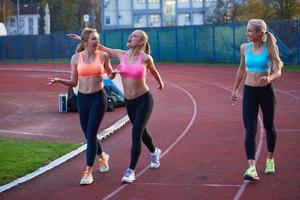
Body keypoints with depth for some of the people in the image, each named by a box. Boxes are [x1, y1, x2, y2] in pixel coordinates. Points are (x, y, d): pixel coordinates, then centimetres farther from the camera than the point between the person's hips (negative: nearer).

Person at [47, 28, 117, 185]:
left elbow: (110, 75, 14)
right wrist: (58, 80, -11)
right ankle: (102, 156, 41)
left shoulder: (103, 56, -2)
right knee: (88, 133, 11)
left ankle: (88, 171, -5)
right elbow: (73, 82, 4)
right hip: (82, 98, 3)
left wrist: (112, 74, -9)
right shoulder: (76, 58, 0)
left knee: (91, 133, -9)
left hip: (99, 97, -3)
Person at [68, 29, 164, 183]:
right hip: (128, 101, 5)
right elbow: (101, 48, 8)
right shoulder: (122, 54, -1)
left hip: (143, 100, -5)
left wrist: (160, 83, 27)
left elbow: (153, 71, 8)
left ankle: (131, 171, -7)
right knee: (141, 131, 21)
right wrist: (82, 39, 7)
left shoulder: (146, 58, -12)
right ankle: (154, 152, 50)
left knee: (136, 134, -12)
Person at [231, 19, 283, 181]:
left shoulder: (270, 48, -9)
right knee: (250, 130, -10)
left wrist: (269, 78, -33)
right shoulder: (245, 48, 2)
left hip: (266, 91, -2)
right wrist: (235, 89, 19)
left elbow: (278, 71, -11)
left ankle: (270, 160, 36)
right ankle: (251, 168, -17)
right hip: (249, 91, 2)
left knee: (269, 127, 14)